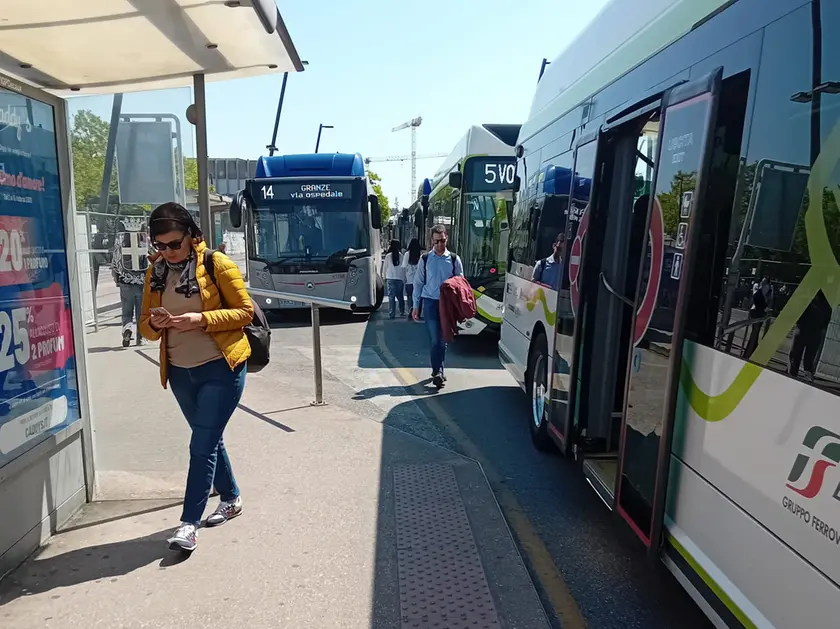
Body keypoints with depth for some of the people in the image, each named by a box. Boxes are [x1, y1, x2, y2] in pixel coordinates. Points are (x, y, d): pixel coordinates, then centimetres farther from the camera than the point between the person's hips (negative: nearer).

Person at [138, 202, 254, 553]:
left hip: (220, 368, -6)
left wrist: (201, 319, -22)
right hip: (180, 372, 6)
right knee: (209, 440, 18)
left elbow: (245, 311, -10)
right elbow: (146, 326, 10)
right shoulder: (155, 273, 6)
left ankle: (189, 522, 4)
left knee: (202, 444, -6)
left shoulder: (216, 264, -9)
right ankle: (231, 498, 37)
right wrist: (155, 324, -14)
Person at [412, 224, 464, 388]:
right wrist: (416, 306, 3)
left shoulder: (454, 259, 3)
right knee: (435, 339, -7)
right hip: (430, 302, -1)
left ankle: (438, 370, 18)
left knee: (443, 339, 7)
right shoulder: (425, 259, 3)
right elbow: (418, 283, 6)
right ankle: (438, 371, -5)